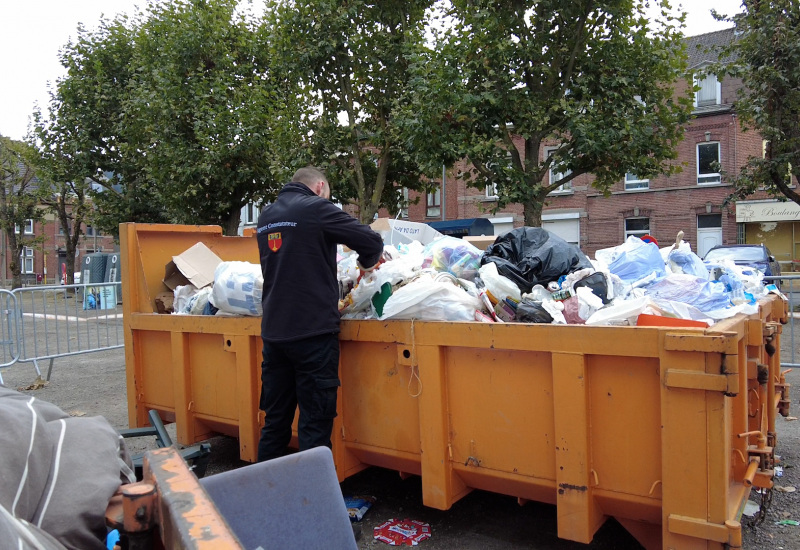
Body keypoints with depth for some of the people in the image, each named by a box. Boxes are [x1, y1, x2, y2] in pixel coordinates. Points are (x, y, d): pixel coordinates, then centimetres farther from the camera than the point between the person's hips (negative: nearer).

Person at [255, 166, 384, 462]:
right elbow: (372, 242, -8)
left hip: (273, 330, 7)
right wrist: (366, 263, 13)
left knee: (275, 419, 16)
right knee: (315, 425, 0)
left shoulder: (266, 216, 14)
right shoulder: (316, 207, -7)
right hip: (313, 330, -7)